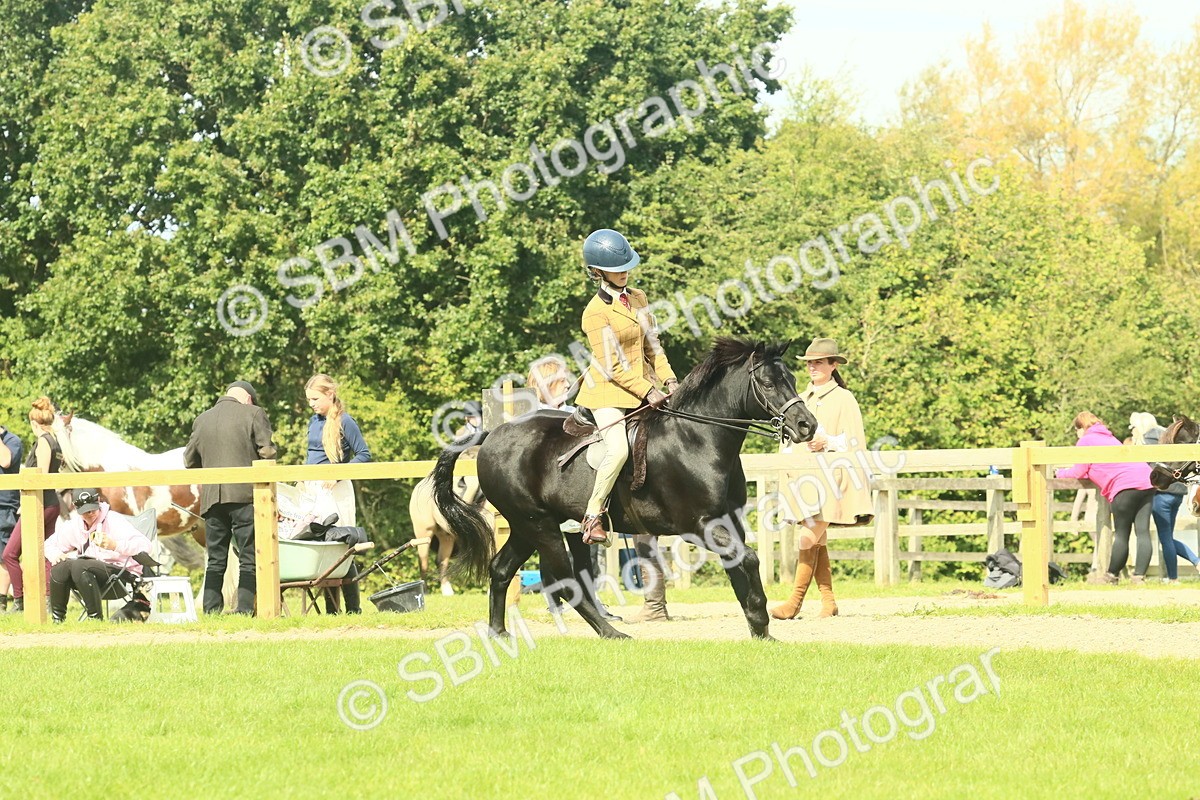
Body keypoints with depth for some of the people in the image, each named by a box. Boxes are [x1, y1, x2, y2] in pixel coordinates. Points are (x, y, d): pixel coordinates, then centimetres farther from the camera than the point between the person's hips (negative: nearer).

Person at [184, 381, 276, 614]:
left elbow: (190, 460, 17)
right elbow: (267, 451, -4)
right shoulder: (253, 414, 2)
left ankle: (211, 608, 2)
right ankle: (245, 608, -9)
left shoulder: (202, 420, 15)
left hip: (211, 497, 4)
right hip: (245, 495, -4)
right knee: (248, 558, -1)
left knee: (215, 559, 8)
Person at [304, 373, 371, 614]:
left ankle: (354, 609, -3)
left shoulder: (344, 422, -8)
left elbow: (364, 455, -10)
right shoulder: (314, 421, 13)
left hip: (336, 491, -7)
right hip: (313, 489, 7)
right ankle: (331, 609, 8)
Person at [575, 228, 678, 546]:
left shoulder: (638, 299, 9)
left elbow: (652, 346, 15)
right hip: (607, 392, -8)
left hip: (641, 387, 8)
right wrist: (647, 392, -18)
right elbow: (611, 367, -16)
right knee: (619, 449, -27)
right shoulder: (596, 312, -14)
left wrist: (669, 380, 1)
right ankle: (593, 517, -16)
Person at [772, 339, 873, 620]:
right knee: (818, 541, 5)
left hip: (830, 476, -6)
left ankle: (795, 601, -13)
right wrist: (787, 458, 3)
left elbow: (855, 441, -4)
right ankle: (828, 602, 8)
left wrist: (828, 442, -18)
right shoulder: (800, 400, 16)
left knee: (810, 537, -13)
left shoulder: (843, 399, -1)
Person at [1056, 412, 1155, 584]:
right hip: (1146, 481, 7)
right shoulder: (1109, 437, 31)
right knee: (1143, 532, -1)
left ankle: (1111, 575, 9)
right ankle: (1139, 575, -7)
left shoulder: (1085, 441, 5)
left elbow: (1079, 473, 4)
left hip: (1125, 486, -7)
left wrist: (1061, 473, 24)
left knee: (1121, 534, 1)